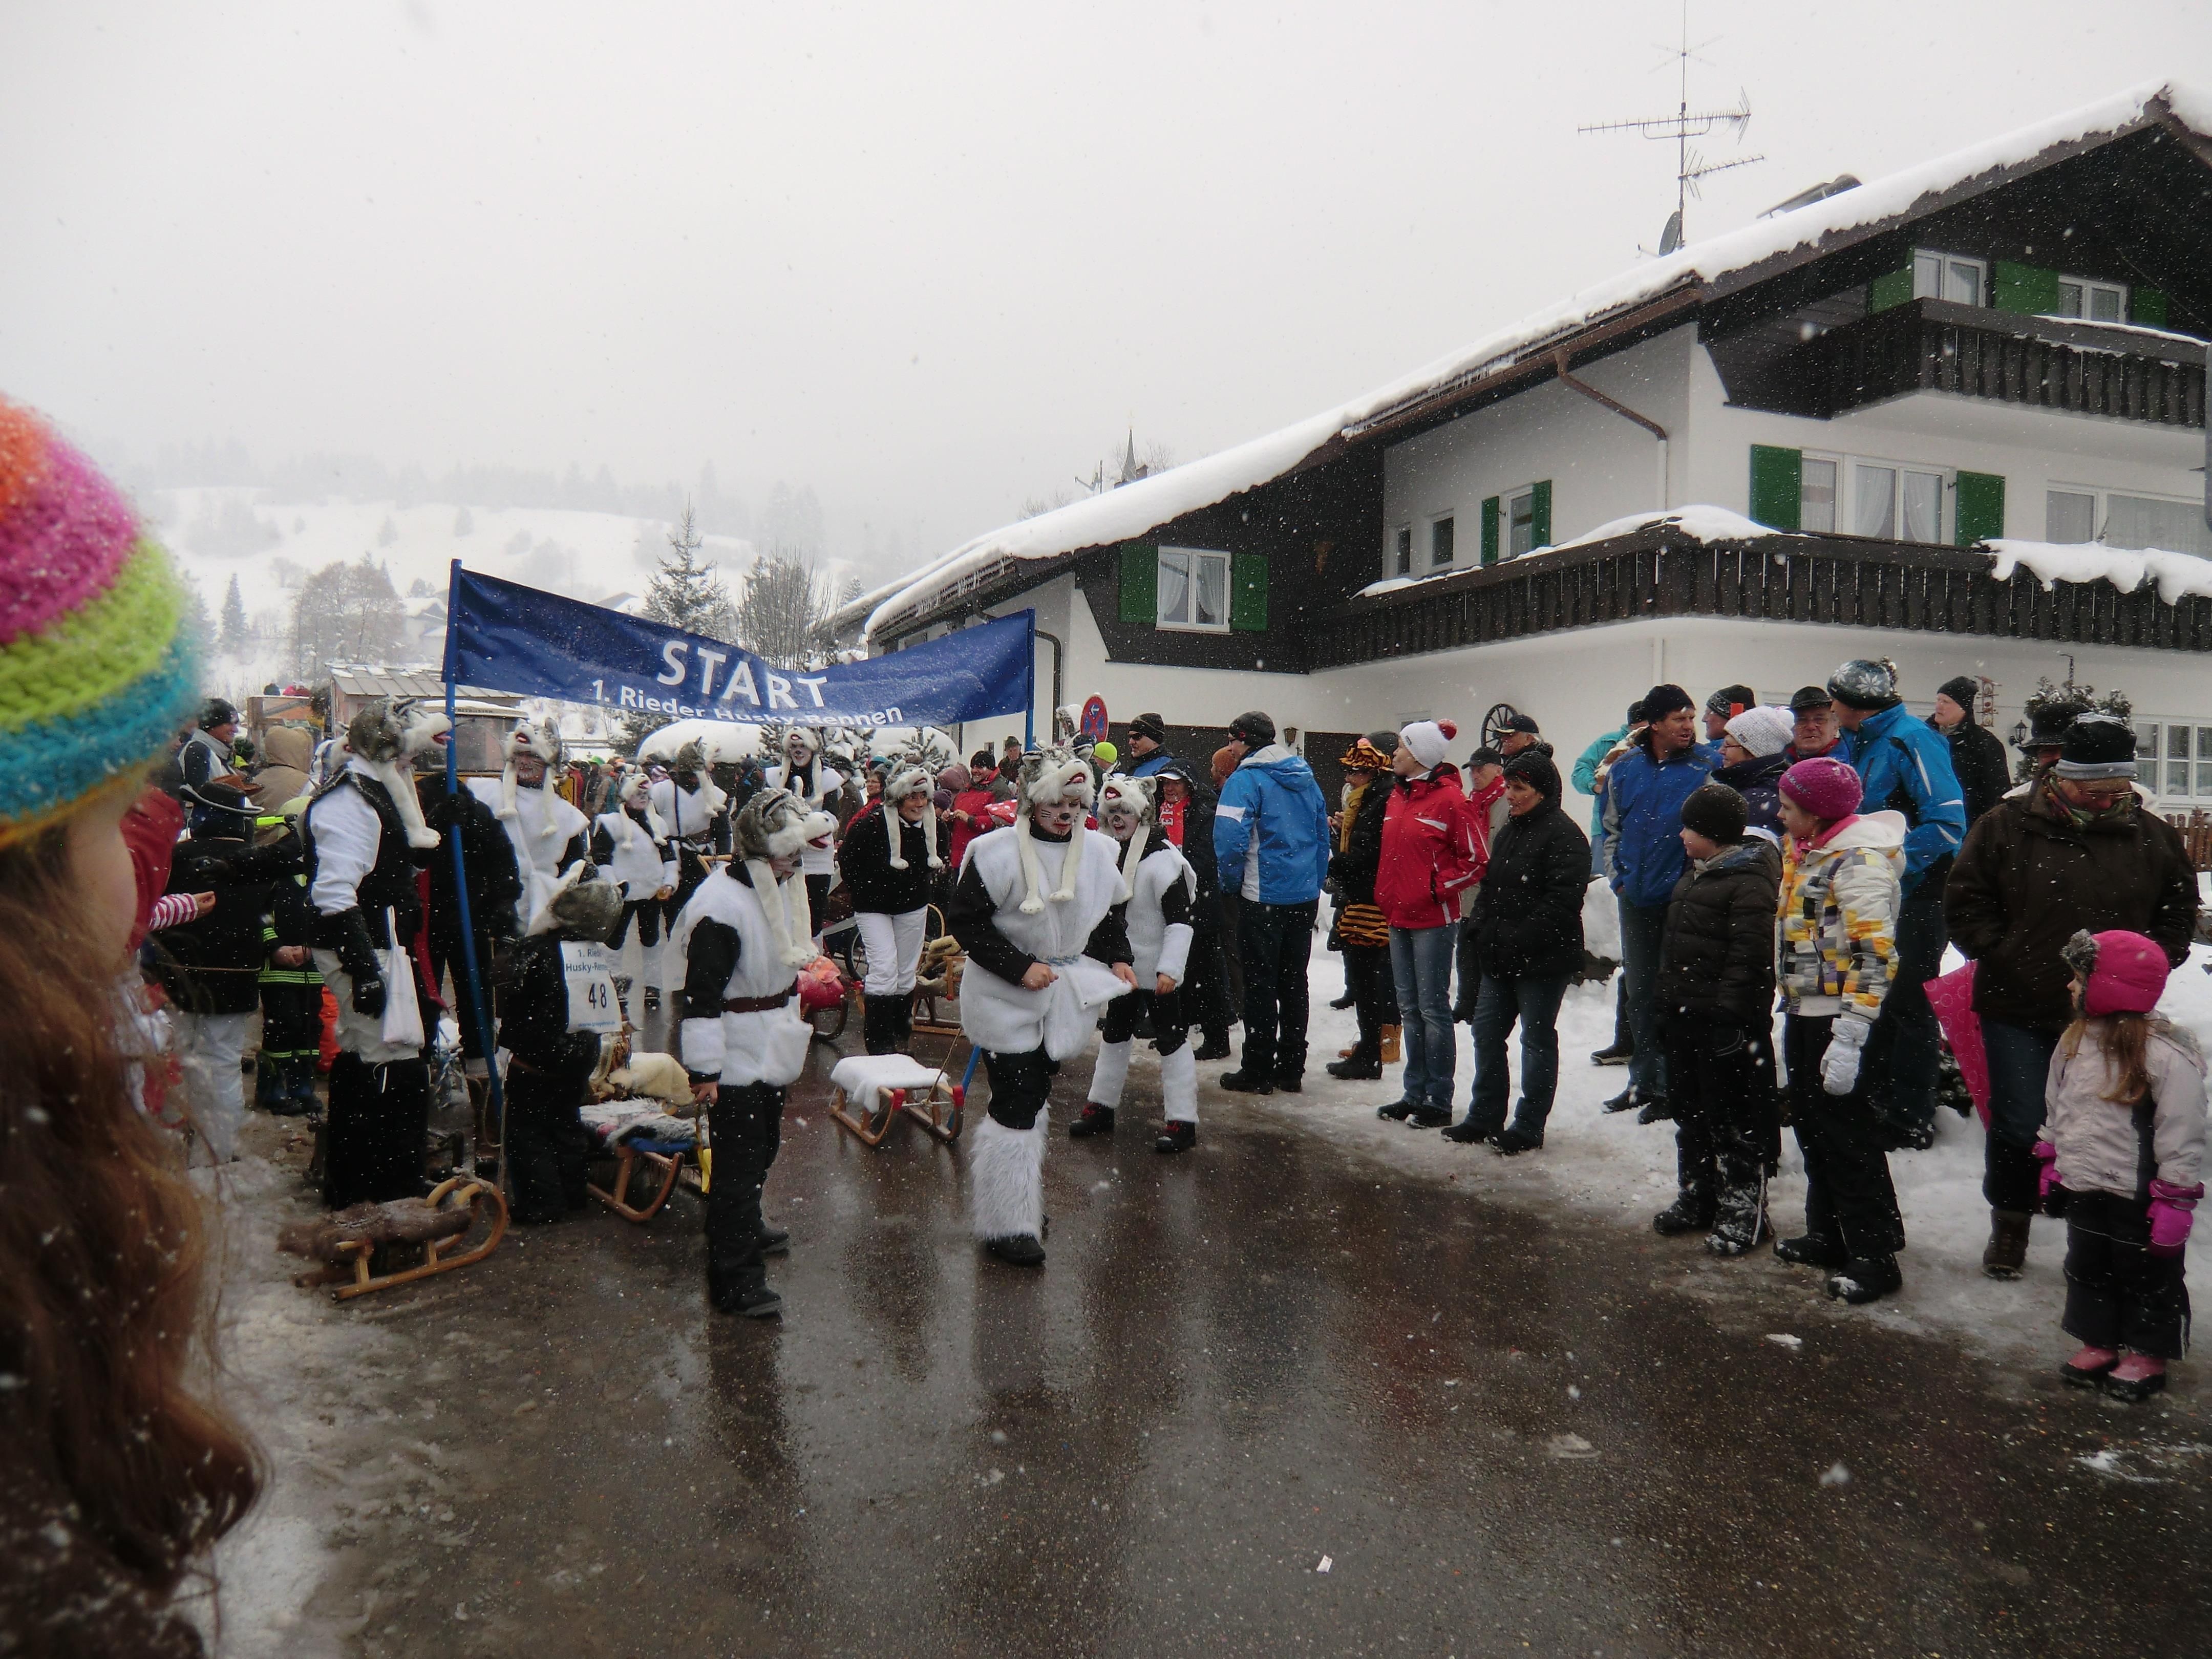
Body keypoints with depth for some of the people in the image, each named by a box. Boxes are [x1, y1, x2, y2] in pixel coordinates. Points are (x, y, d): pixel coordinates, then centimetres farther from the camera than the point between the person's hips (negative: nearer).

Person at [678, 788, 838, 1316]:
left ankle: (747, 1227, 47)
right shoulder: (721, 907, -27)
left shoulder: (778, 887, 3)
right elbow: (701, 996, -25)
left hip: (771, 1050, 10)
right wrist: (702, 1070, -23)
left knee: (763, 1149, 25)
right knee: (738, 1164, -2)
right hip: (736, 1059, -9)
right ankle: (735, 1279, 8)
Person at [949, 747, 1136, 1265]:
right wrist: (1020, 967, -22)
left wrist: (1118, 958, -2)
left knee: (1034, 1097, 18)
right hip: (1005, 999, -6)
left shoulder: (1098, 850, 1)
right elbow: (966, 921, -15)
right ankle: (1008, 1223, 6)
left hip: (1063, 994, 6)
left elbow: (1106, 916, 16)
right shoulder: (996, 852, -17)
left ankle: (1023, 1200, 34)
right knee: (1016, 1105, -5)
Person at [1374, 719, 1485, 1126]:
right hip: (1399, 918, 8)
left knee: (1433, 1008, -1)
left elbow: (1477, 860, -11)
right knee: (1409, 1008, 13)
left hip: (1433, 921, -8)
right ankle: (1414, 1093, 22)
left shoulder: (1450, 799, -11)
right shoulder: (1397, 795, 12)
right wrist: (1385, 894, 13)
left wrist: (1439, 888, -14)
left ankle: (1439, 1101, 7)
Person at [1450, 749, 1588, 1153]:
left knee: (1537, 1039, 3)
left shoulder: (1564, 836, -14)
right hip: (1500, 959, 9)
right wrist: (1480, 927, 4)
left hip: (1542, 960, -9)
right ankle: (1485, 1116, 24)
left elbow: (1562, 901, -22)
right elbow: (1490, 887, 20)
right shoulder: (1509, 832, 15)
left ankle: (1529, 1127, 13)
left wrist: (1519, 940, -23)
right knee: (1486, 1032, 12)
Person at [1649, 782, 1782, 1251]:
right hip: (1686, 1017, 10)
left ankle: (1743, 1210, 12)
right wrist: (1666, 1001, 18)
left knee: (1734, 1121, 1)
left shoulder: (1749, 882, -16)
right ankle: (1697, 1197, 30)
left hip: (1724, 1020, -10)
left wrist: (1729, 1017, -23)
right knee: (1690, 1112, 18)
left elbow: (1749, 957, -21)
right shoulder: (1696, 873, 14)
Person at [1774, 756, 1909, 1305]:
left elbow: (1875, 953, -24)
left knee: (1847, 1135, -2)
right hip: (1804, 1013, 10)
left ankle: (1875, 1255, 9)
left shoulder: (1858, 861, -19)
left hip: (1838, 1018, -10)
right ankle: (1828, 1234, 32)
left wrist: (1849, 1037, -26)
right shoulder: (1805, 852, 11)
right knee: (1812, 1126, 18)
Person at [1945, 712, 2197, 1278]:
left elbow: (2180, 911, 15)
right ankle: (2009, 1225, 24)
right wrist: (2007, 957, -9)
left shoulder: (2153, 836, 2)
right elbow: (1965, 904, -2)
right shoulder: (2007, 825, -6)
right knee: (2017, 1127, 3)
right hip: (2019, 1011, -2)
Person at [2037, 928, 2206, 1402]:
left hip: (2139, 1198, -7)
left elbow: (2182, 1136, -19)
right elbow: (2055, 1109, 14)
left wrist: (2174, 1202, -17)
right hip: (2084, 1190, 7)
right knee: (2087, 1269, 18)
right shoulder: (2075, 1040, 1)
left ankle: (2147, 1355, 29)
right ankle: (2098, 1343, 34)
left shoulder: (2168, 1056, -22)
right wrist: (2051, 1165, 16)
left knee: (2147, 1278, 12)